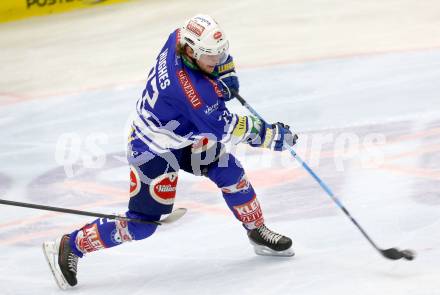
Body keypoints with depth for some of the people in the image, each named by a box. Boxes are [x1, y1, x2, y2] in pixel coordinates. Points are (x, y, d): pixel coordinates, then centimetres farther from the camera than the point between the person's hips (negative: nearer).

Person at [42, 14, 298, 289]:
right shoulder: (189, 86, -38)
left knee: (231, 173, 3)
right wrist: (269, 135, -22)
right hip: (154, 150, -9)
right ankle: (68, 247, 6)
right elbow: (223, 129, -28)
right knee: (142, 222, -3)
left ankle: (258, 232, 22)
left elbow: (218, 54, 10)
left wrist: (226, 76, -7)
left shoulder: (180, 38, -16)